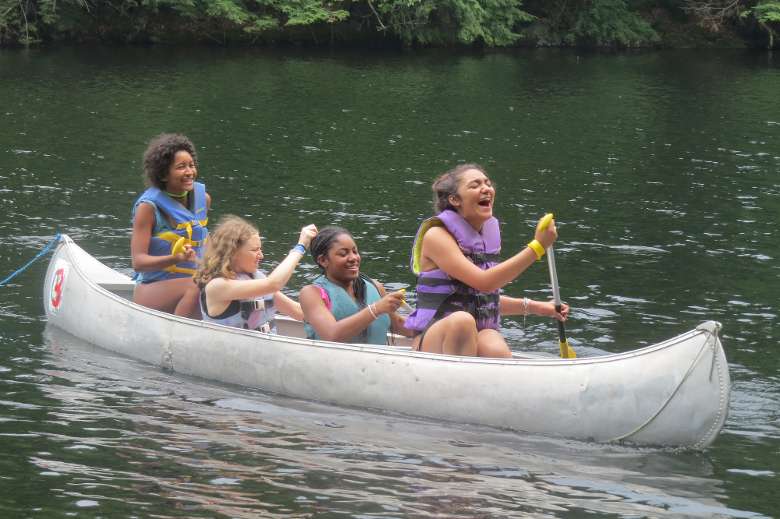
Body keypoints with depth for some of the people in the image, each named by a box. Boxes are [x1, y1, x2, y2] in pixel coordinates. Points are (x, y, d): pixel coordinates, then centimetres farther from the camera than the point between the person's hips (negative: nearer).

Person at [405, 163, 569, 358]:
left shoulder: (488, 234, 13)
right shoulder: (436, 235, -10)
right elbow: (484, 282, -22)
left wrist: (536, 307, 18)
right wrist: (537, 247, -22)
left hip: (482, 336, 5)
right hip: (435, 342, -5)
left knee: (496, 350, -31)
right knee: (462, 320, -38)